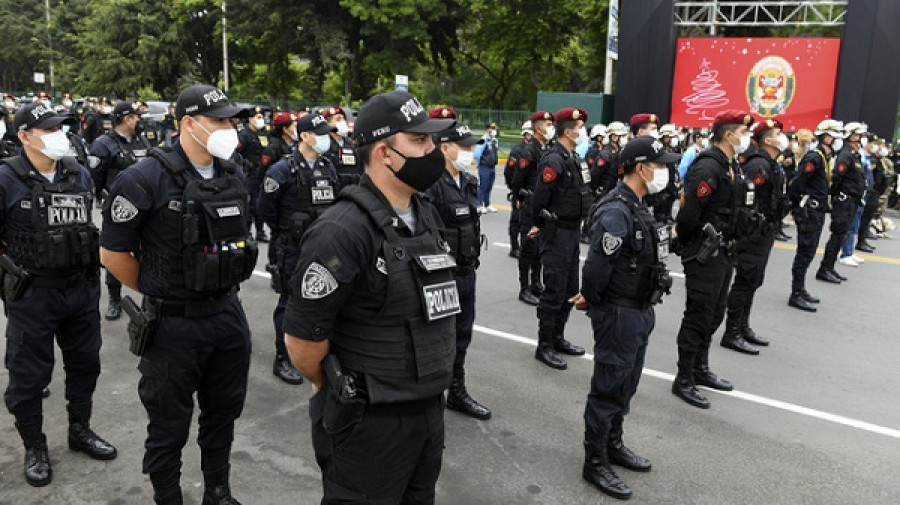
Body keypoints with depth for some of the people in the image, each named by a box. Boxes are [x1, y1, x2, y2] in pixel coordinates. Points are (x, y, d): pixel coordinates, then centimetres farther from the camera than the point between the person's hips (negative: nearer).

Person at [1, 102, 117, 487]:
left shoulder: (80, 174, 4)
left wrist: (92, 264, 12)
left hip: (82, 288, 5)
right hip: (31, 294, -5)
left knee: (85, 362, 17)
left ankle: (80, 430, 37)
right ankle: (35, 447, 27)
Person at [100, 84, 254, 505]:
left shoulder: (233, 176, 4)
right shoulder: (146, 179, -15)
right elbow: (113, 253, -8)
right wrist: (160, 293, 2)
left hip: (228, 315, 6)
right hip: (173, 325, -5)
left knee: (223, 413, 19)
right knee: (169, 426, 11)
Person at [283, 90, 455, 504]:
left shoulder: (427, 215, 5)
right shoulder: (343, 232, -22)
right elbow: (301, 336, -18)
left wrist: (426, 389, 16)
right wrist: (337, 393, -1)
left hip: (429, 409, 8)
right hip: (369, 422, -7)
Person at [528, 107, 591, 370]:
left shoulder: (574, 159, 11)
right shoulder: (554, 161, -18)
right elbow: (539, 198, -18)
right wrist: (540, 226, -3)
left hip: (573, 231, 9)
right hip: (557, 233, -9)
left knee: (570, 290, 16)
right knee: (555, 291, -3)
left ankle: (557, 338, 29)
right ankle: (544, 346, 7)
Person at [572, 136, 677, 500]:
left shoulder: (637, 206, 8)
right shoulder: (616, 212, -24)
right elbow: (597, 267, -24)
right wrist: (590, 301, -7)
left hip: (640, 312, 9)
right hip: (618, 315, -9)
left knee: (626, 385, 21)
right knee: (608, 389, 3)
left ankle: (613, 445, 38)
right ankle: (595, 463, 17)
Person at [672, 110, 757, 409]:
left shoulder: (730, 166, 12)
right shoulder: (708, 167, -20)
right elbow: (689, 214, -23)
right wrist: (689, 244, -11)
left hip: (722, 252, 10)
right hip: (704, 254, -10)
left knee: (714, 314, 19)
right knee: (698, 317, -1)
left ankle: (701, 369, 34)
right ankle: (683, 381, 11)